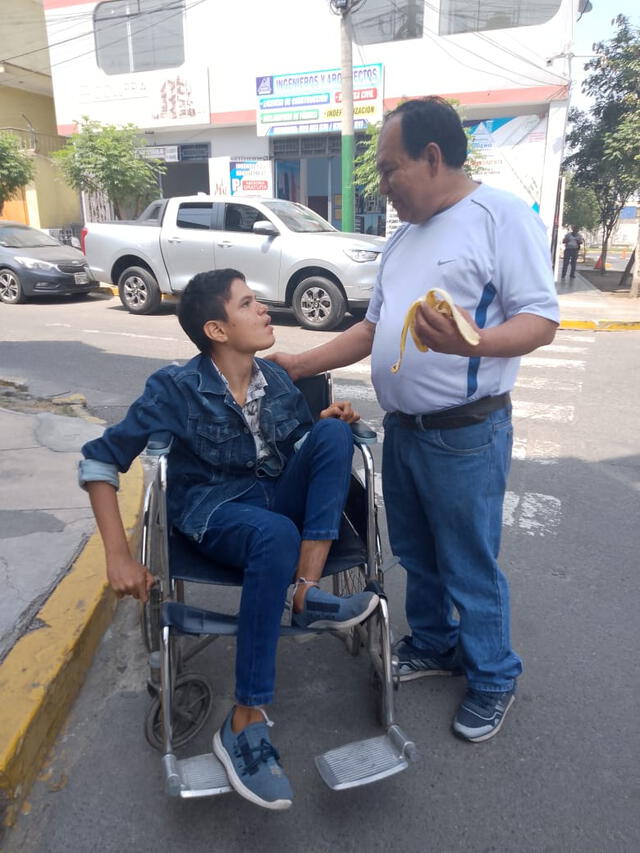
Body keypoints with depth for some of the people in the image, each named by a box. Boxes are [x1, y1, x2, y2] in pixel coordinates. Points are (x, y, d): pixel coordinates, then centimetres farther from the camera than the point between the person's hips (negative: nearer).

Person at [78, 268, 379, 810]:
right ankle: (244, 724, -29)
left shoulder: (276, 380, 1)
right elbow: (99, 461, -8)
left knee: (333, 431, -20)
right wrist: (119, 556, -14)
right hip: (213, 512, -5)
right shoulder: (176, 389, -13)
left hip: (279, 499, 5)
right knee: (276, 535, -39)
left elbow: (306, 449, 14)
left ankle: (308, 593, -24)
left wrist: (331, 421, -9)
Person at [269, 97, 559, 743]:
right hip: (402, 428, 8)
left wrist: (471, 342, -34)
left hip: (465, 434, -7)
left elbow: (540, 320, -15)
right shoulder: (402, 239, 15)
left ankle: (493, 677, 29)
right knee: (416, 554, 20)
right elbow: (371, 329, 17)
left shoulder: (502, 216, -9)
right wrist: (298, 366, 12)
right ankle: (434, 646, 42)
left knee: (470, 566, 6)